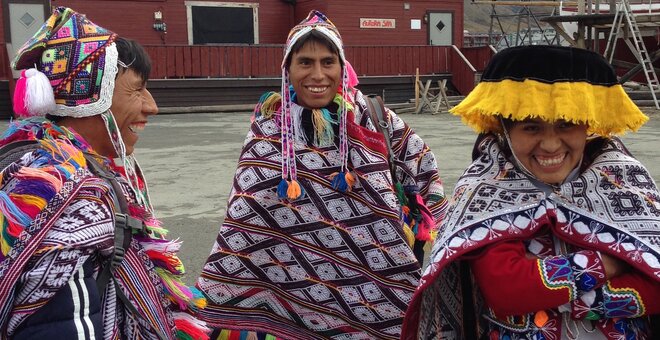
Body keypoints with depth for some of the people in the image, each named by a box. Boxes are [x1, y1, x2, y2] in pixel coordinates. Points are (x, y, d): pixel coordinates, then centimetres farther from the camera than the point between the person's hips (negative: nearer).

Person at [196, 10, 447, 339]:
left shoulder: (371, 117, -6)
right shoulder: (269, 126, -6)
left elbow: (423, 165, 10)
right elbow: (244, 218, -3)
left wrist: (415, 225, 10)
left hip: (373, 284, 1)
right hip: (296, 283, 0)